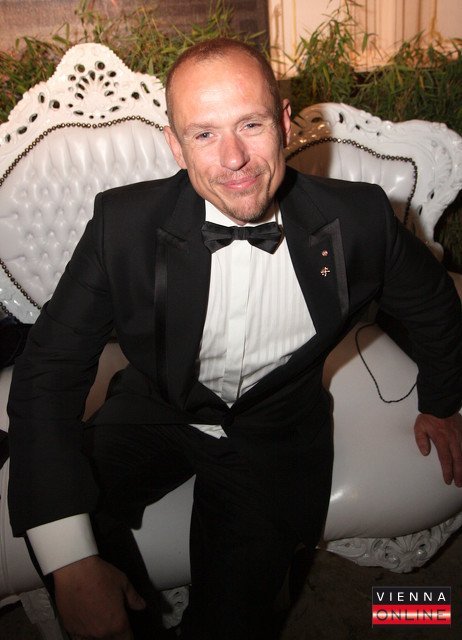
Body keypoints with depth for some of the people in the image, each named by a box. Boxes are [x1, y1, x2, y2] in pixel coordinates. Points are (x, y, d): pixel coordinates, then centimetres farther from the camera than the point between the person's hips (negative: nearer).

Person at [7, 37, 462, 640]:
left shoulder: (358, 218, -17)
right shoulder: (124, 223, -19)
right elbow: (50, 370, -19)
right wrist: (72, 565, -26)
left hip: (277, 432, 0)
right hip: (155, 413, 1)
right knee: (51, 507, -23)